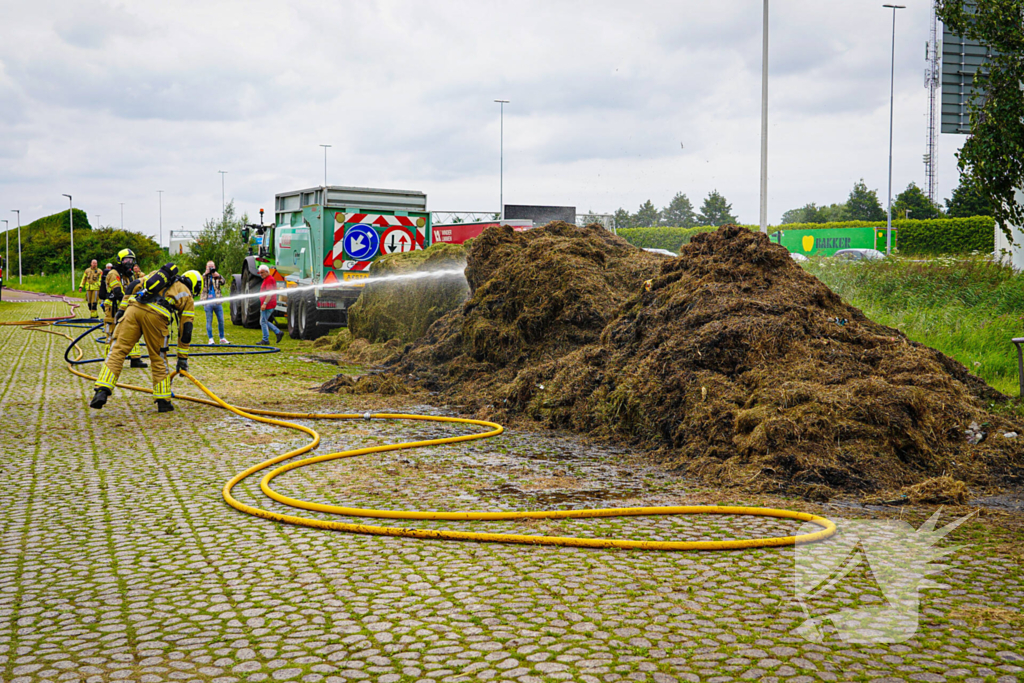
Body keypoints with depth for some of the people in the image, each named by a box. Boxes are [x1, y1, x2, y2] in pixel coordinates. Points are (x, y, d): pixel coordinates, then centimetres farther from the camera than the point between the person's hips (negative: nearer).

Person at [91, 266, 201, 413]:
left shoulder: (159, 274, 34)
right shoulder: (187, 296, 23)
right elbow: (185, 330, 21)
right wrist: (183, 358, 25)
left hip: (134, 307, 3)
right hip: (155, 315, -2)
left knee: (117, 351, 2)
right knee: (158, 359, 12)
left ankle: (102, 391, -10)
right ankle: (163, 401, 18)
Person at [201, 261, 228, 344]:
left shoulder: (217, 276, 11)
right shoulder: (204, 276, 8)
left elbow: (222, 283, -8)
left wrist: (218, 276, -26)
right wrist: (206, 274, -18)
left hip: (217, 301, 2)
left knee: (221, 320, 3)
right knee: (209, 321, 1)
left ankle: (222, 338, 14)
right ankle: (210, 339, 7)